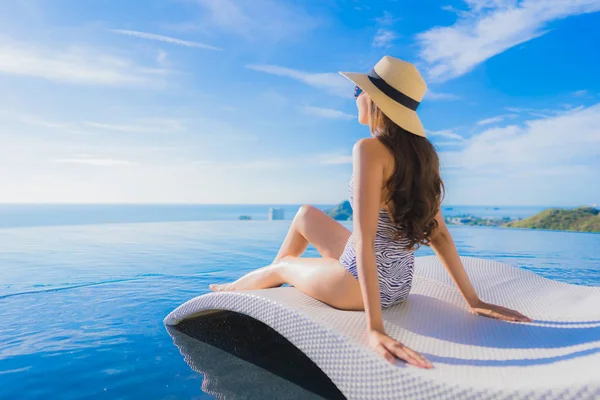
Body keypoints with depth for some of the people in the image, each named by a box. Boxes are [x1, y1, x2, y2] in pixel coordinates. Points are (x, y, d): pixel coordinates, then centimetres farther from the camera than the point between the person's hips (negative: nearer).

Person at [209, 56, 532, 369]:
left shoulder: (370, 149, -23)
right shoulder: (420, 153, 2)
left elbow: (364, 240, -29)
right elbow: (439, 234, 1)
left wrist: (375, 328, -30)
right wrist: (474, 300, 5)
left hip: (362, 283, -7)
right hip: (397, 281, 7)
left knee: (284, 266, 20)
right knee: (306, 214, 21)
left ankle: (234, 288, 53)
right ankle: (269, 282, 44)